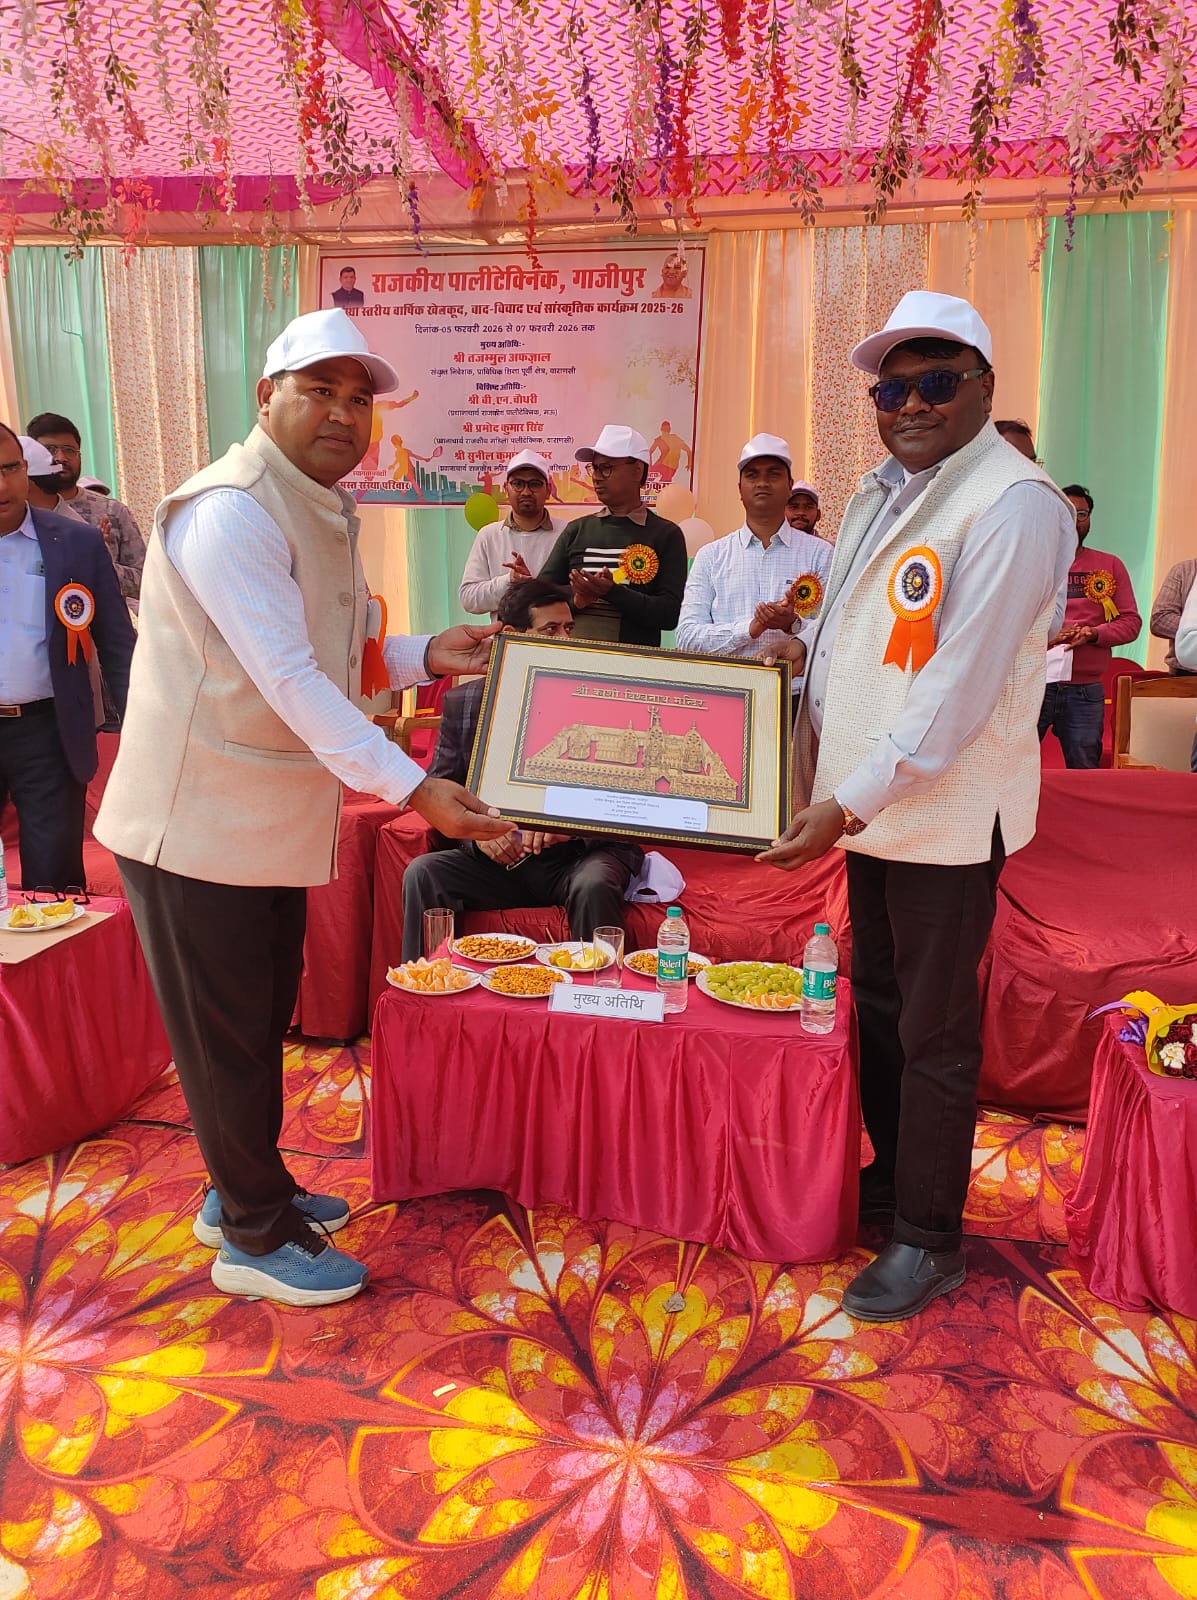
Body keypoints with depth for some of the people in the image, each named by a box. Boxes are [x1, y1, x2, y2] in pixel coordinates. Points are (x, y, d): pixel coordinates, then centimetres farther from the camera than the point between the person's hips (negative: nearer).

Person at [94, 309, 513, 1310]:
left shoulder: (323, 513, 12)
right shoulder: (231, 511, -19)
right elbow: (288, 680, -26)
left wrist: (428, 656, 3)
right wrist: (414, 788, -29)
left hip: (273, 819, 9)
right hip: (200, 823, -9)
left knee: (262, 1021, 19)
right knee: (227, 1037, 5)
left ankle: (245, 1192, 38)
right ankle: (257, 1239, 22)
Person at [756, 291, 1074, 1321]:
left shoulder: (1013, 505, -16)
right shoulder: (881, 491, 12)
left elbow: (958, 688, -23)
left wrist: (849, 802, -24)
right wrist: (813, 711, 2)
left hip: (948, 815, -8)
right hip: (867, 804, 8)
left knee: (933, 1031, 3)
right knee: (877, 999, 19)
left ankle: (929, 1241, 19)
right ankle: (890, 1172, 39)